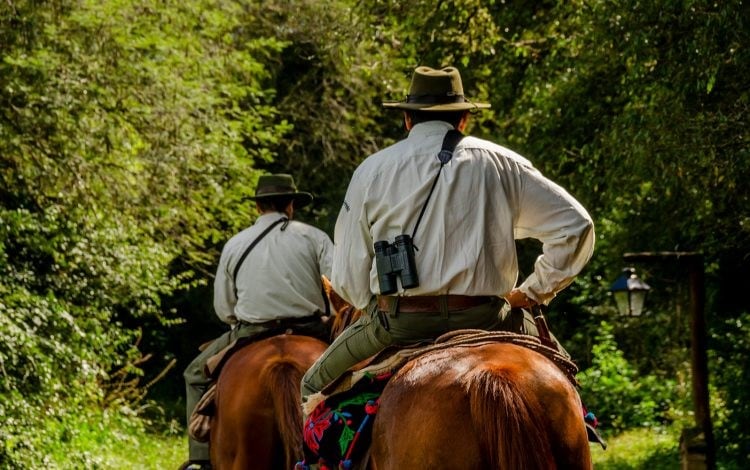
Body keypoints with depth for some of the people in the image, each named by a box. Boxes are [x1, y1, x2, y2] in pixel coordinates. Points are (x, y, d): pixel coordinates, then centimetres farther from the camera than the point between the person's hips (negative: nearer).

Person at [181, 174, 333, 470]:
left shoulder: (234, 245, 6)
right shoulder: (314, 237, 2)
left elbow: (223, 309, 9)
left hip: (251, 334, 0)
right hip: (310, 332, 0)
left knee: (197, 374, 21)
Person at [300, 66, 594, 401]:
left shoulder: (371, 170, 5)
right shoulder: (500, 163, 6)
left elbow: (348, 276, 3)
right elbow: (575, 226, 6)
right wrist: (534, 292, 13)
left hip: (397, 323, 0)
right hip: (485, 320, 0)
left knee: (315, 386, 25)